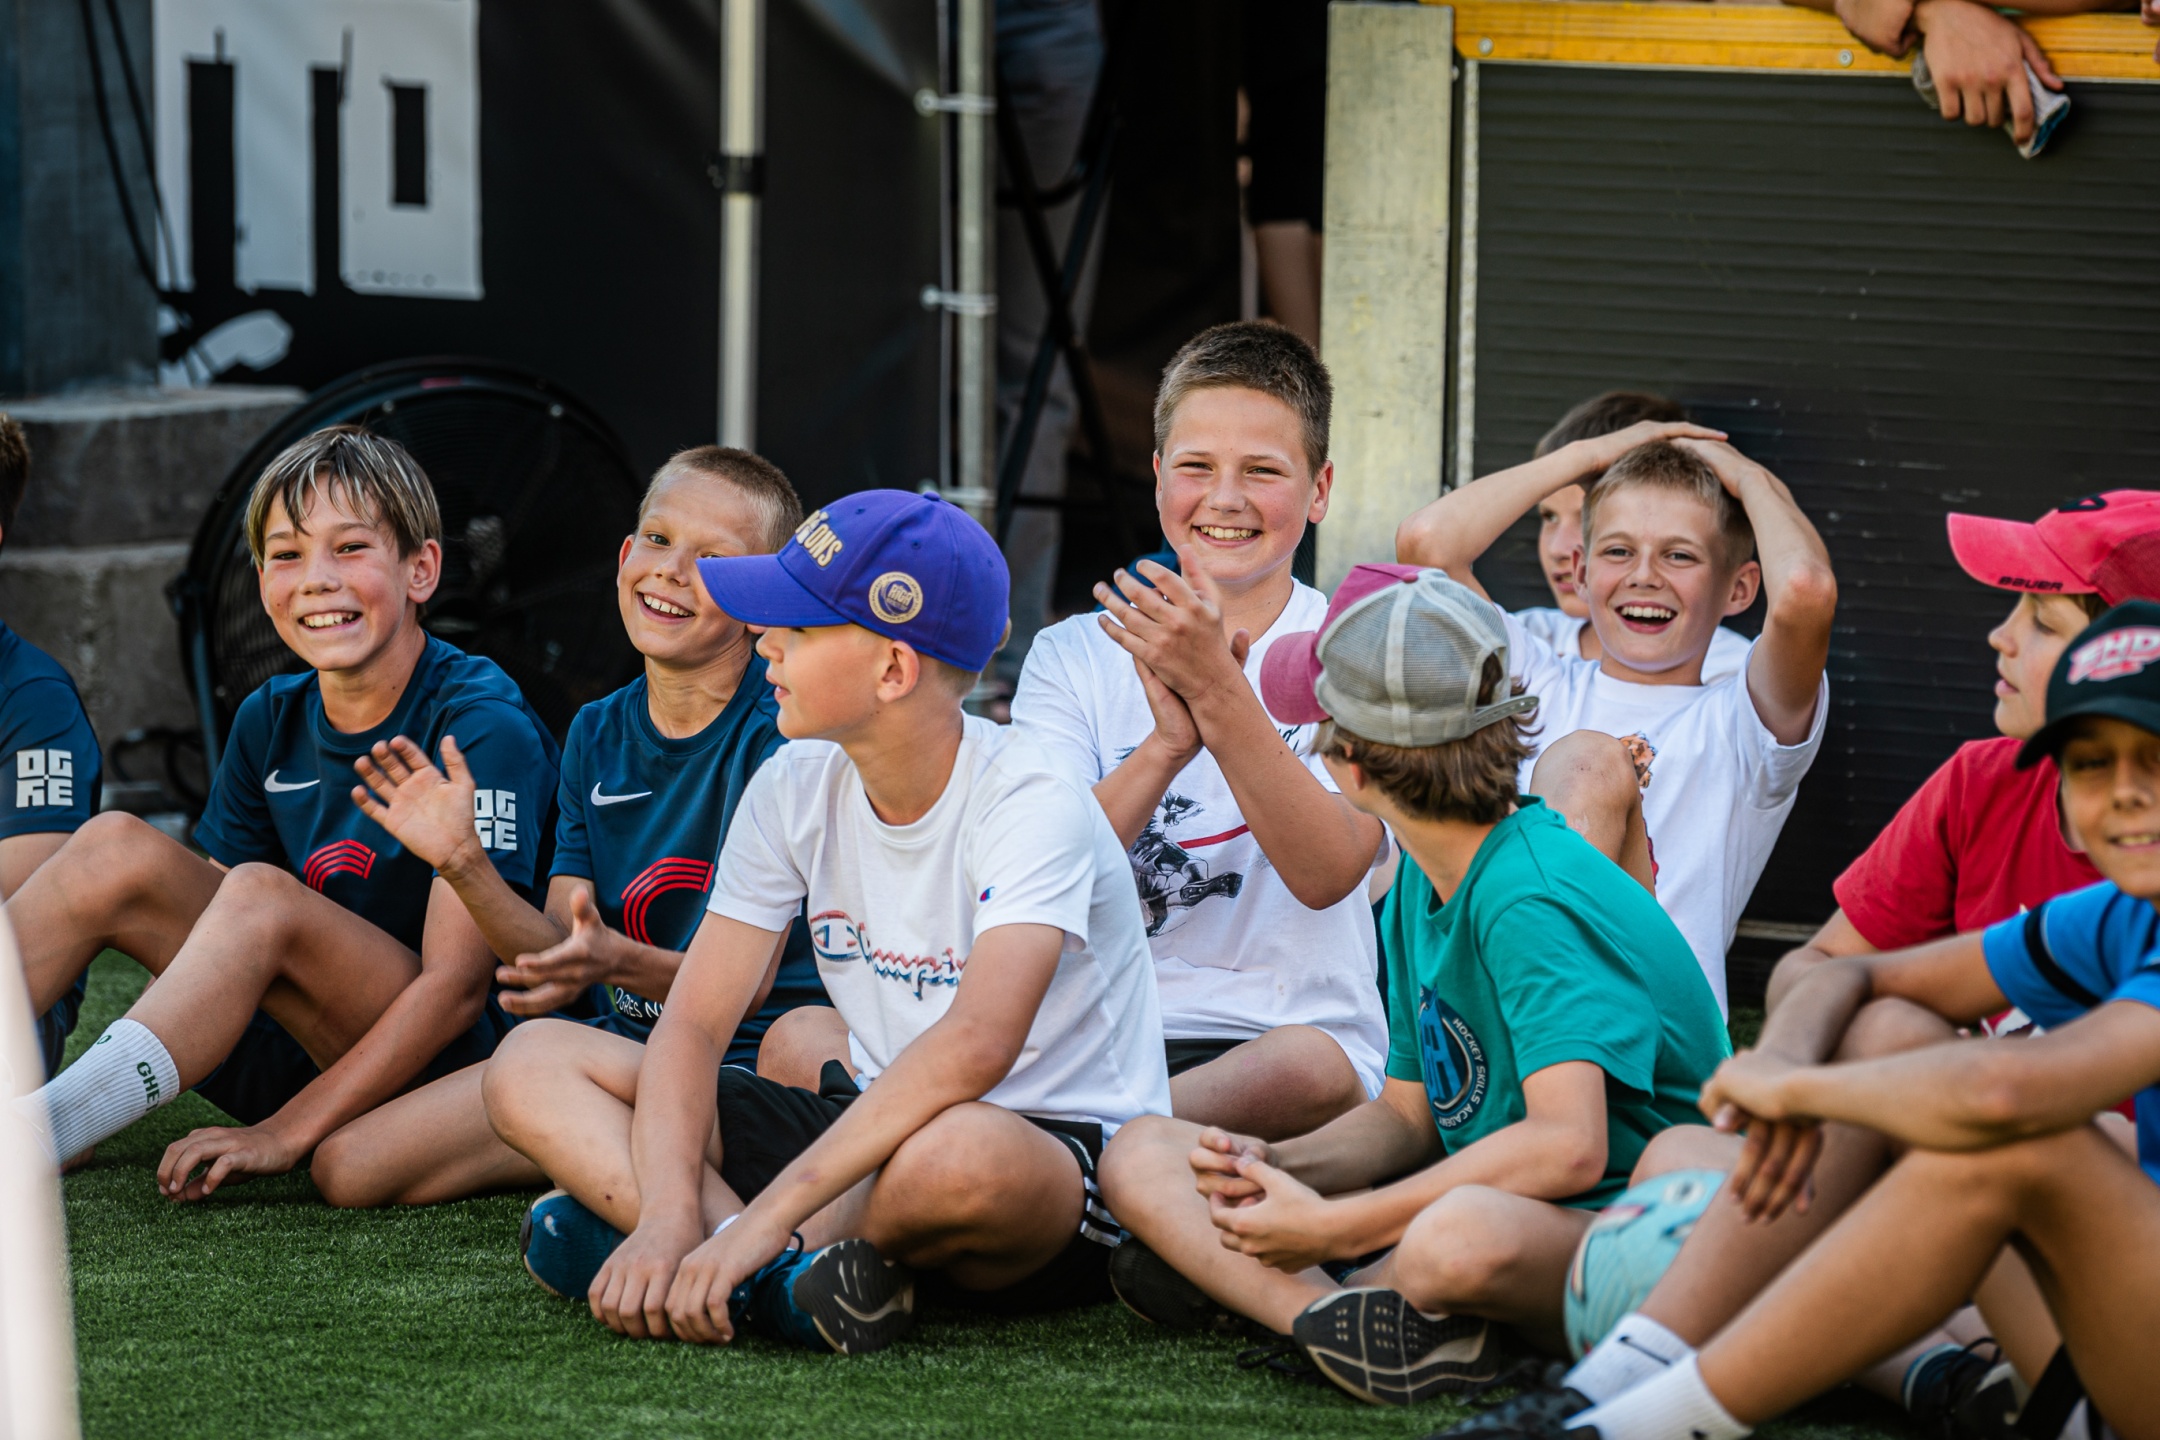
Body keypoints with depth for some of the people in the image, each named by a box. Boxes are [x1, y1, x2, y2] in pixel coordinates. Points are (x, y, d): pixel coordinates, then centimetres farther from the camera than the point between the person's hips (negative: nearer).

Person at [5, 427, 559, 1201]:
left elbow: (458, 981, -19)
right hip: (309, 1047, 7)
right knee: (115, 848, -11)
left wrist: (283, 1134, -24)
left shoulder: (483, 724, -13)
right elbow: (203, 918, 9)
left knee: (261, 897, -31)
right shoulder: (270, 723, 7)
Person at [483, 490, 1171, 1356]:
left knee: (961, 1157, -44)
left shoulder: (1032, 805, -21)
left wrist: (762, 1221, -41)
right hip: (878, 1127, 7)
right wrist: (668, 1213, -26)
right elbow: (694, 1023, -5)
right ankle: (784, 1278, -28)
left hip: (1067, 1162, -7)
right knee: (532, 1065, -6)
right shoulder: (796, 788, 0)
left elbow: (977, 1045, -36)